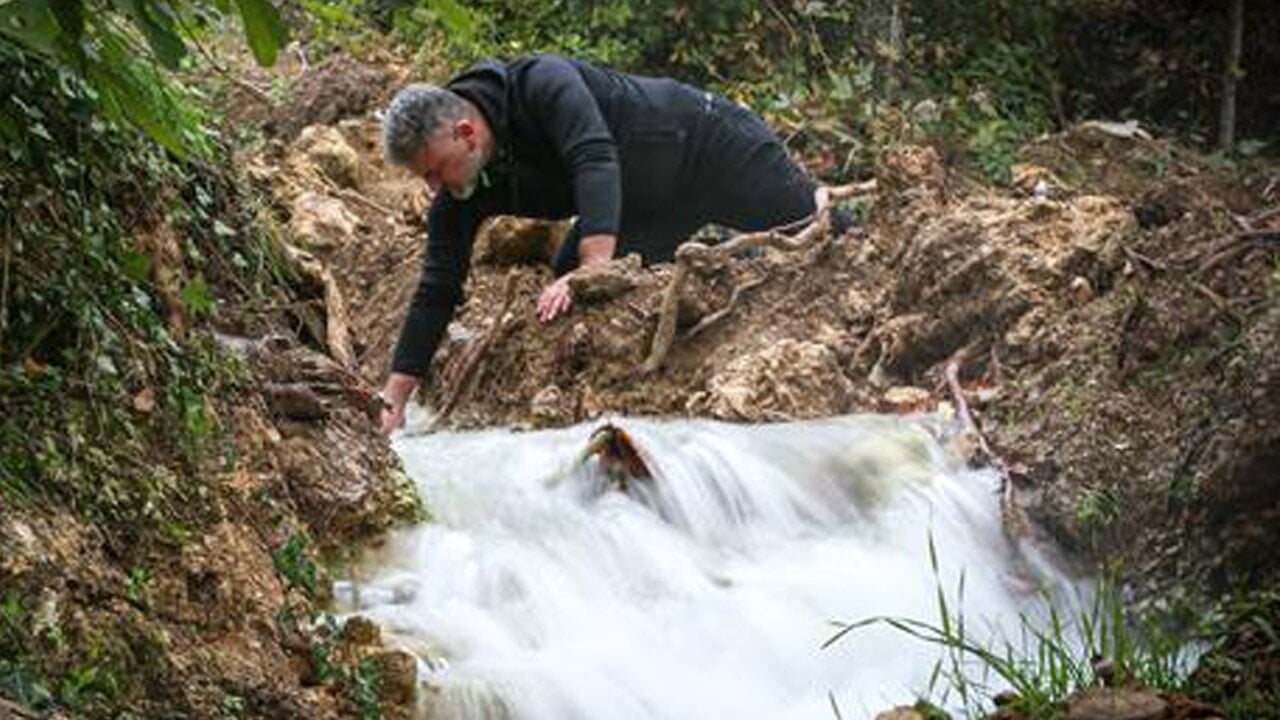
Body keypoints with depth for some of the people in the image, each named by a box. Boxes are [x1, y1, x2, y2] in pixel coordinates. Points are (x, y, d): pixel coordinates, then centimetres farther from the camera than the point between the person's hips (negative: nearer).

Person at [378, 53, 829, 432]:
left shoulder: (543, 84, -37)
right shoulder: (460, 198, -17)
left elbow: (597, 162, -48)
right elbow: (437, 292, -14)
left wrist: (594, 268, -60)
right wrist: (394, 401, -18)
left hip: (707, 143, -6)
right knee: (567, 292, 0)